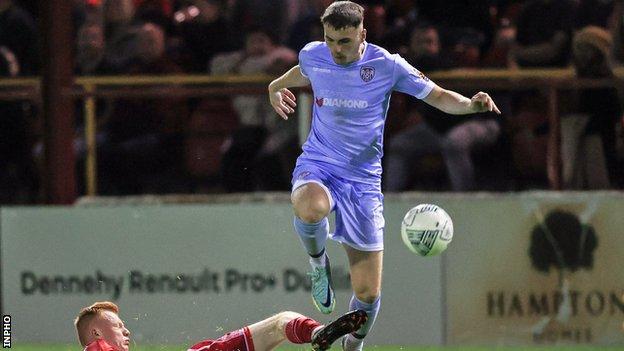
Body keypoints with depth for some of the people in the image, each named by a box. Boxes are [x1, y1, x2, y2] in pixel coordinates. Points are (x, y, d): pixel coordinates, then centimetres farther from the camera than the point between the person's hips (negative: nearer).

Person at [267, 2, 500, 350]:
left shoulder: (386, 65, -10)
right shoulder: (312, 56, -3)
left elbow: (438, 97, -7)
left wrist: (470, 104, -26)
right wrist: (277, 86, 39)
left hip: (362, 180, 0)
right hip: (317, 166, 0)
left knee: (368, 292, -1)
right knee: (312, 207, -41)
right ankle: (318, 262, -7)